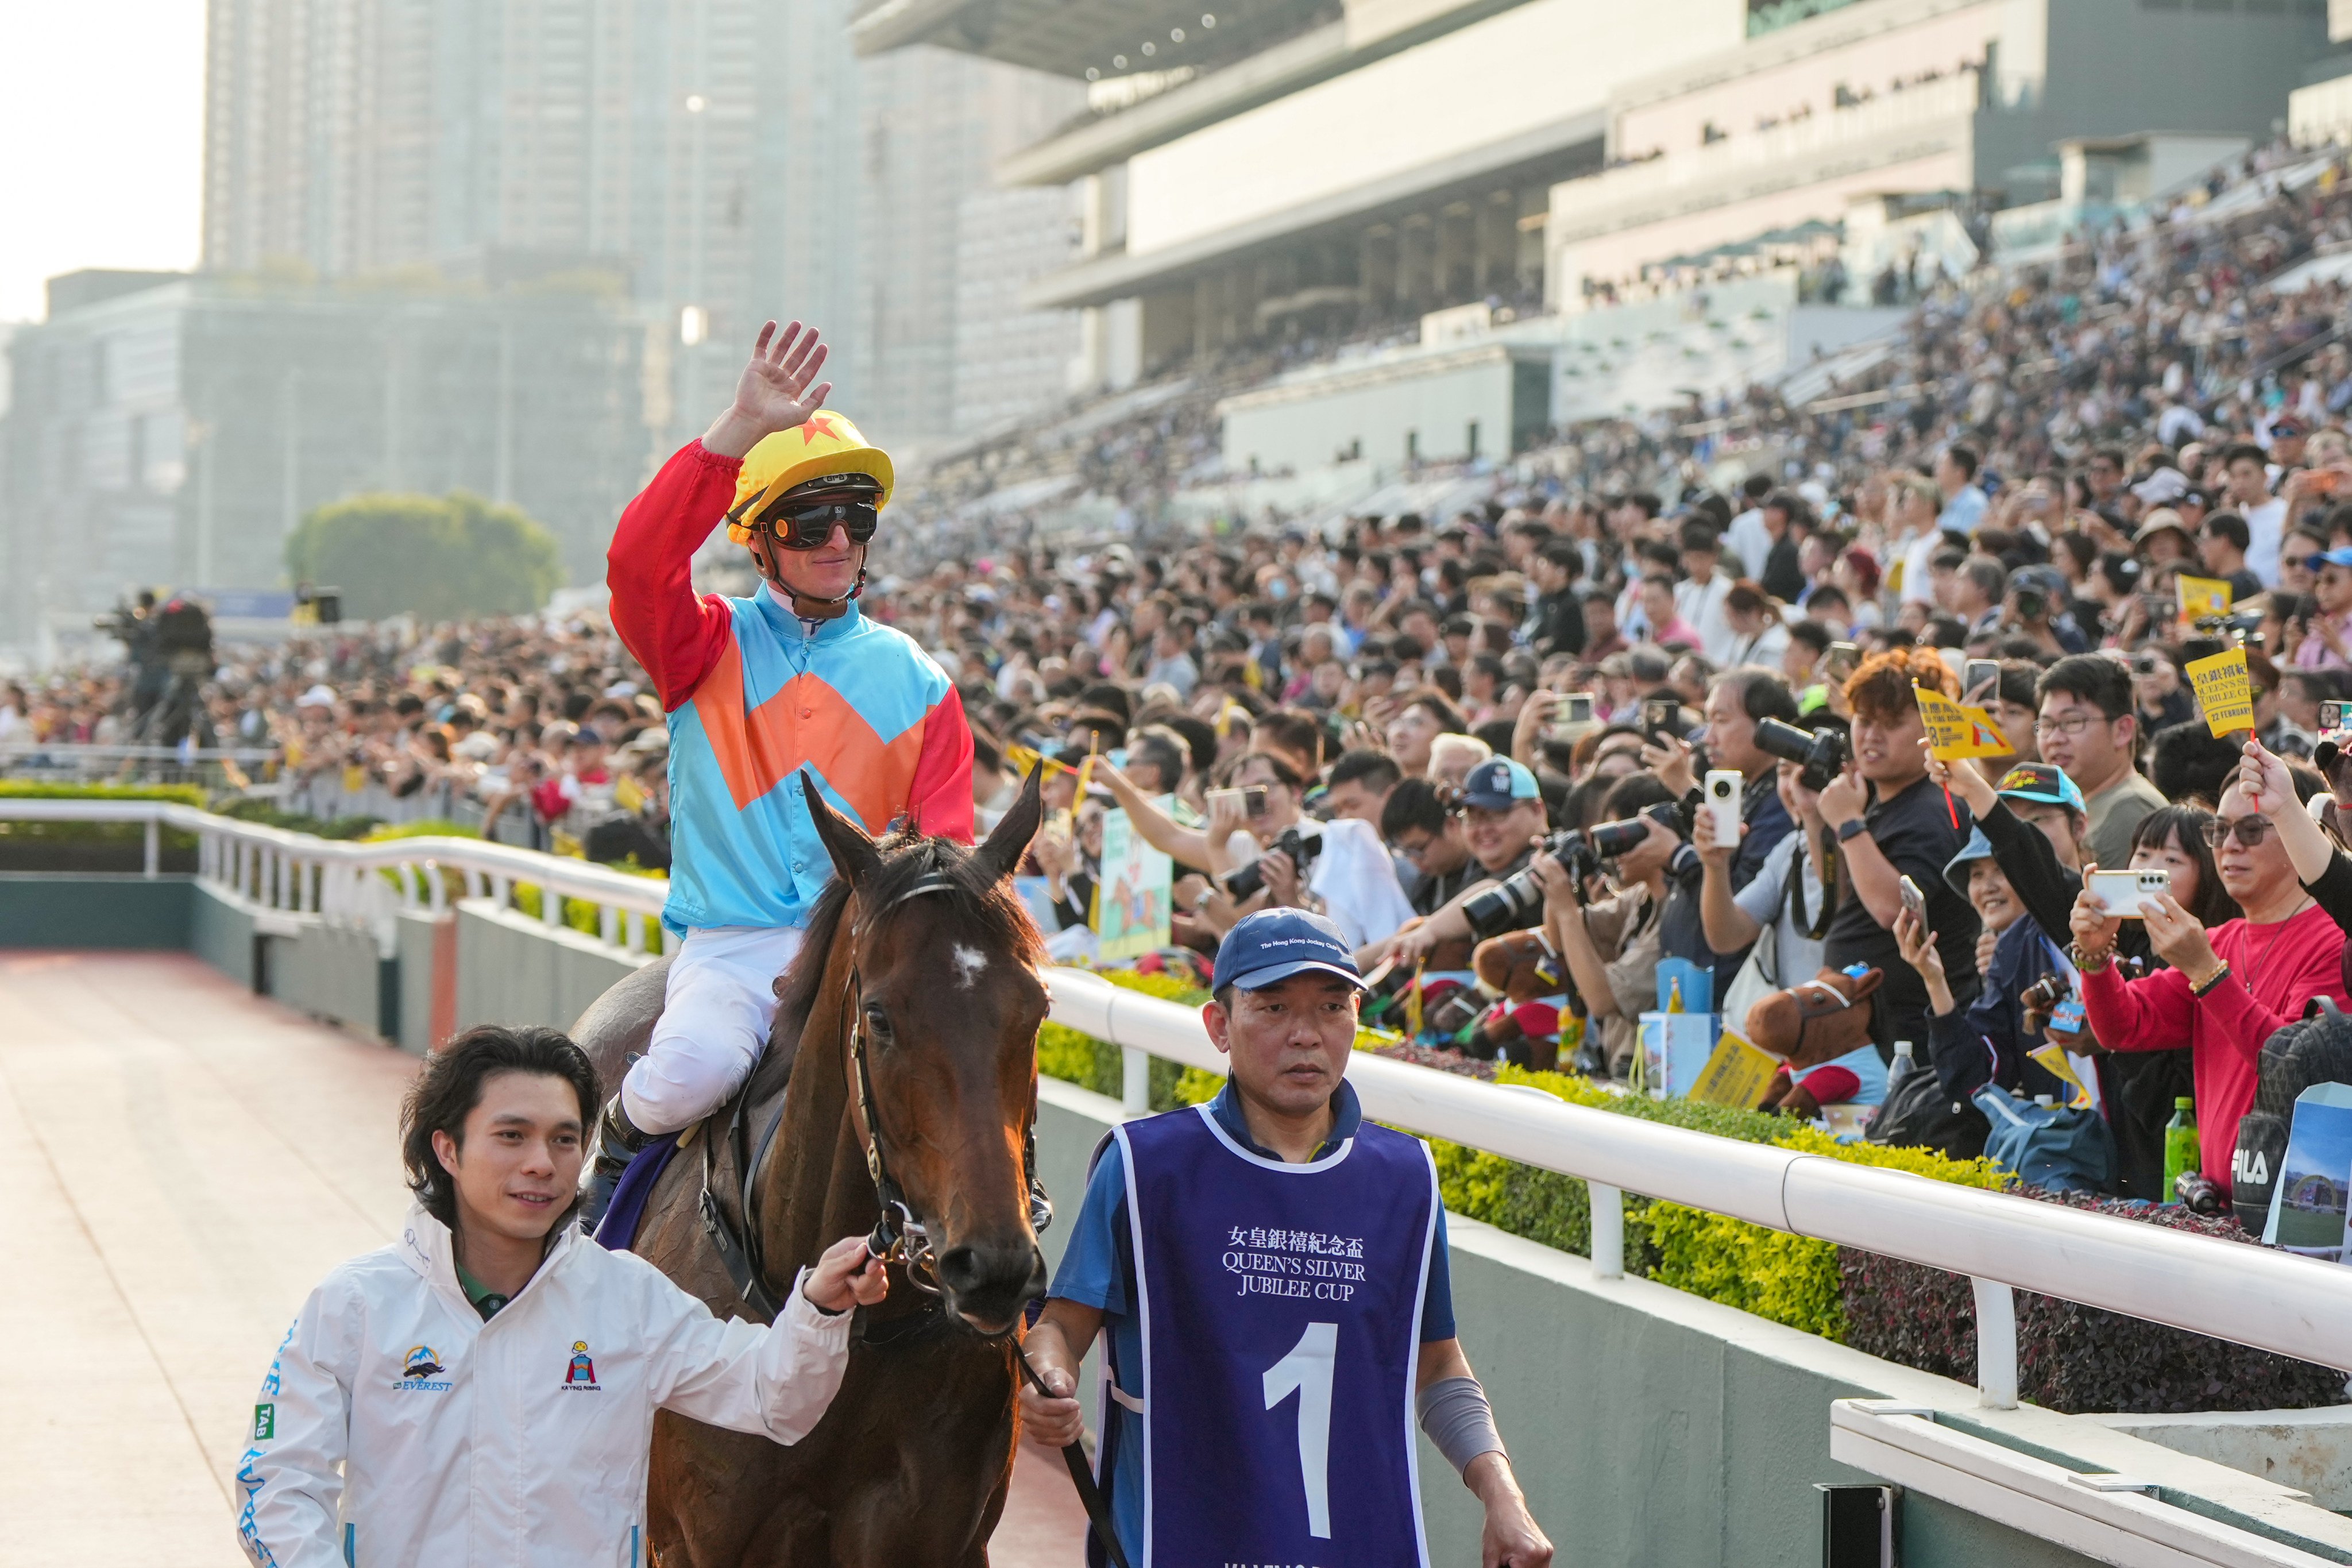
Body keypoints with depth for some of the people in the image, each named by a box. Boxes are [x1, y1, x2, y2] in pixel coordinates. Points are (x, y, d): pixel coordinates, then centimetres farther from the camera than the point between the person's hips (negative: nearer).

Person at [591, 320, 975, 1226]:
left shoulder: (915, 680, 14)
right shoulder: (709, 648, 8)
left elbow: (946, 844, 9)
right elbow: (639, 560, -14)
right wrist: (742, 430, -19)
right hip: (729, 945, -2)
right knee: (693, 1070, -32)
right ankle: (621, 1141, 3)